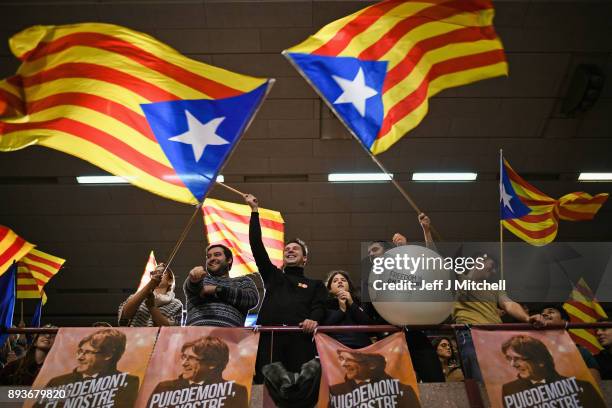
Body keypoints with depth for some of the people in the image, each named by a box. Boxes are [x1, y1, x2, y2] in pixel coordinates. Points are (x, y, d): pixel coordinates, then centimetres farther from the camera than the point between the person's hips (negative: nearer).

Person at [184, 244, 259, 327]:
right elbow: (190, 285, 4)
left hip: (229, 330, -1)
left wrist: (216, 290, 1)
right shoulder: (202, 278, 27)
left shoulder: (243, 281, 24)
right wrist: (195, 276, -22)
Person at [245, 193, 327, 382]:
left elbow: (319, 307, 7)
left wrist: (313, 319, -18)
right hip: (269, 335, 1)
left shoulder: (315, 285, 25)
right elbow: (257, 246, 21)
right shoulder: (273, 276, 28)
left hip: (300, 337, -1)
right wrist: (254, 210, 23)